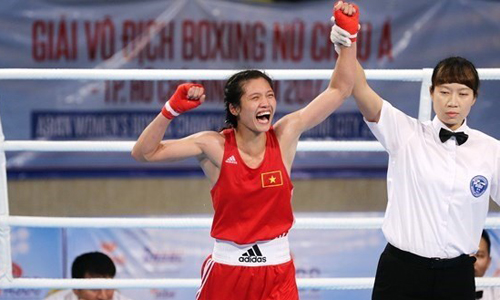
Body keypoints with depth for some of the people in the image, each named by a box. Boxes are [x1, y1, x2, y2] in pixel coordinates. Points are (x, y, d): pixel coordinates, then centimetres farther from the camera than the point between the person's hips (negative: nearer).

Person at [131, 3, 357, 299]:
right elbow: (145, 153, -11)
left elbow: (339, 90, -4)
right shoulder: (215, 147, -9)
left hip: (277, 270, 1)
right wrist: (172, 110, -22)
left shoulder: (285, 135, -5)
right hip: (227, 267, -1)